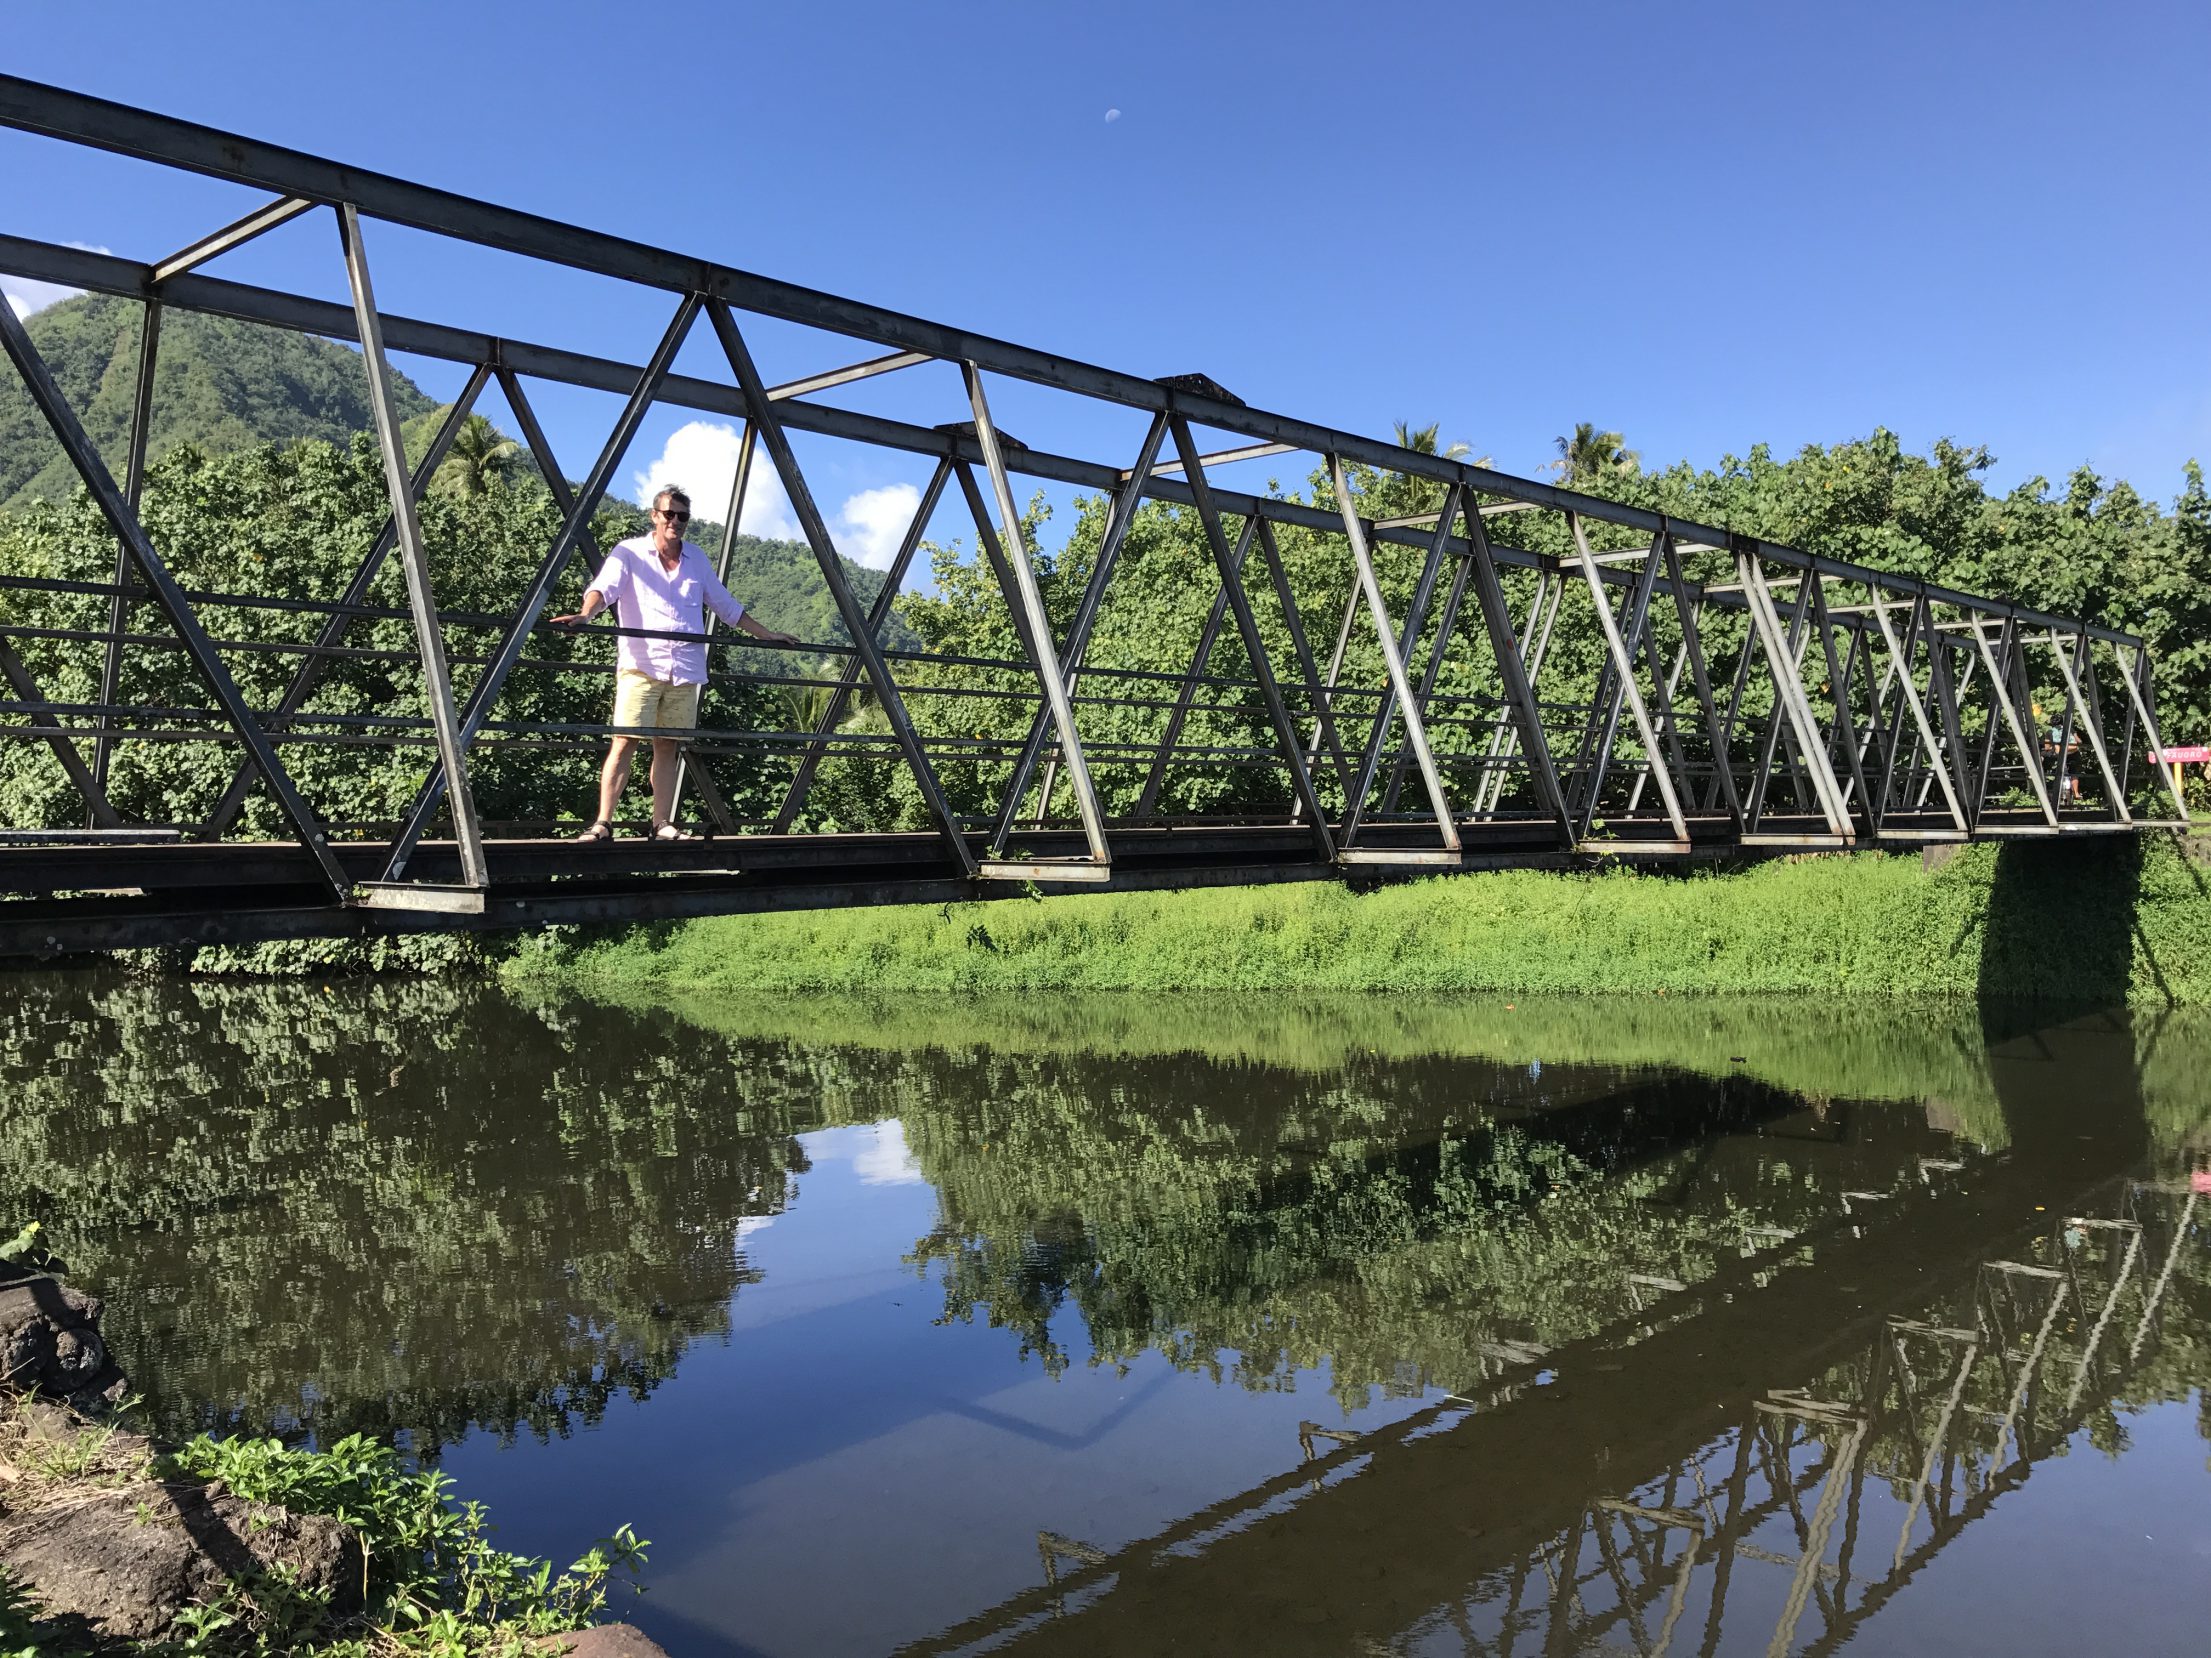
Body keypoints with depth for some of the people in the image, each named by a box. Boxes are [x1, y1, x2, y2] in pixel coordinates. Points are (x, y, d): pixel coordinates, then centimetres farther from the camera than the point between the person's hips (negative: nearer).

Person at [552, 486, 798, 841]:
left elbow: (726, 606, 25)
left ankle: (662, 824, 10)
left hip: (685, 670, 4)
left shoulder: (697, 560, 16)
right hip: (641, 666, -4)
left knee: (667, 745, 6)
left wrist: (767, 635, 25)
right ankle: (603, 823, -10)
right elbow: (605, 586, -14)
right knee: (624, 741, -11)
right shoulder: (630, 553, 3)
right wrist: (585, 614, -34)